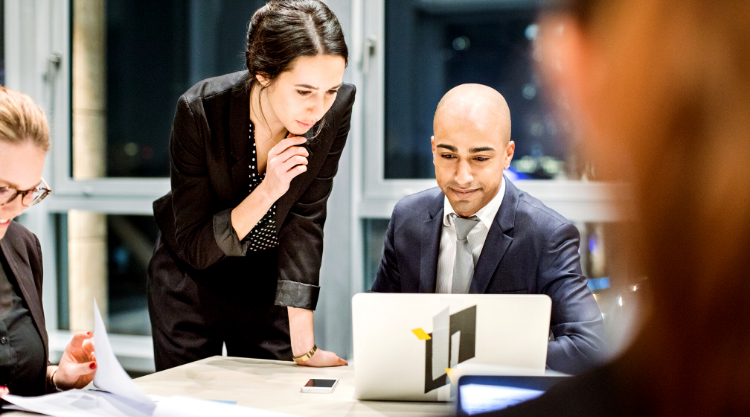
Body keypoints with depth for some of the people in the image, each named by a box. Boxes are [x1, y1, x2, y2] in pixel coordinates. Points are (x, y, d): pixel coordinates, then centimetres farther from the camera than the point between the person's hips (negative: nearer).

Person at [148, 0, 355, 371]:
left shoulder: (338, 108, -23)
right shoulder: (200, 111, -29)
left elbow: (305, 222, -19)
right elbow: (193, 247, -22)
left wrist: (303, 347, -23)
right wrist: (266, 191, -37)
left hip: (268, 280, 2)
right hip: (191, 279, -2)